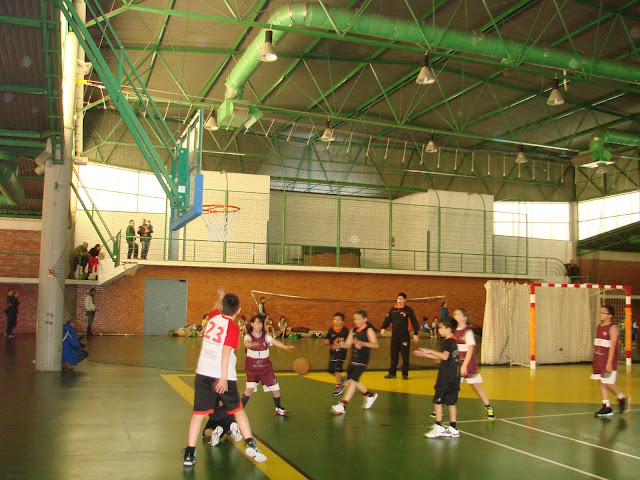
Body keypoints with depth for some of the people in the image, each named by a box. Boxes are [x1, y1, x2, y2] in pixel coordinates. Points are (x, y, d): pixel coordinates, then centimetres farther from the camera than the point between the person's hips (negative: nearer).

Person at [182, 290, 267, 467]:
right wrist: (224, 378, -23)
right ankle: (250, 444, 12)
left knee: (198, 413, 5)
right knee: (238, 409, 15)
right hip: (222, 376, -4)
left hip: (203, 373, 4)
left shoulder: (214, 316, 6)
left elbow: (216, 308, 33)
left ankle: (189, 454, 1)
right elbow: (226, 352, -19)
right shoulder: (233, 328, -8)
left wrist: (221, 298, 51)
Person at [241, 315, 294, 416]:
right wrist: (252, 344, -56)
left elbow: (274, 342, -21)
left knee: (276, 389, 2)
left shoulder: (266, 336, -3)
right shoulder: (248, 336, -8)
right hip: (252, 368, -2)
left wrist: (285, 347, -41)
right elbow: (246, 343, -31)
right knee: (250, 388, -22)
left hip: (266, 368, 3)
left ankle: (278, 408, 28)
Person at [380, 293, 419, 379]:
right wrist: (383, 328, -6)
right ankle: (392, 373, 17)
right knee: (393, 355, 9)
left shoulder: (408, 310, -2)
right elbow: (387, 320, 11)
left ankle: (405, 374, 10)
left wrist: (415, 334, -6)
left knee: (405, 356, 0)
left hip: (404, 336, -3)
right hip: (394, 335, 3)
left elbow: (414, 322, 0)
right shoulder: (392, 310, 8)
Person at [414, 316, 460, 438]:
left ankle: (438, 427, -1)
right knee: (451, 402, 11)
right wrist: (425, 354, 22)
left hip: (446, 377, -9)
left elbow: (445, 356, -29)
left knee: (437, 400, -2)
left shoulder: (448, 342, -13)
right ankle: (453, 429, 13)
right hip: (454, 378, 9)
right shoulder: (453, 341, 17)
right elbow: (441, 358, 23)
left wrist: (431, 351, -20)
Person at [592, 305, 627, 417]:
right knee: (601, 383, 6)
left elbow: (612, 347, -17)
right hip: (598, 360, 8)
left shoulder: (613, 328, -11)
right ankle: (607, 408, 10)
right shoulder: (599, 327, 12)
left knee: (608, 383, -3)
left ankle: (622, 398, 23)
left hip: (608, 361, -8)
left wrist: (609, 363, -21)